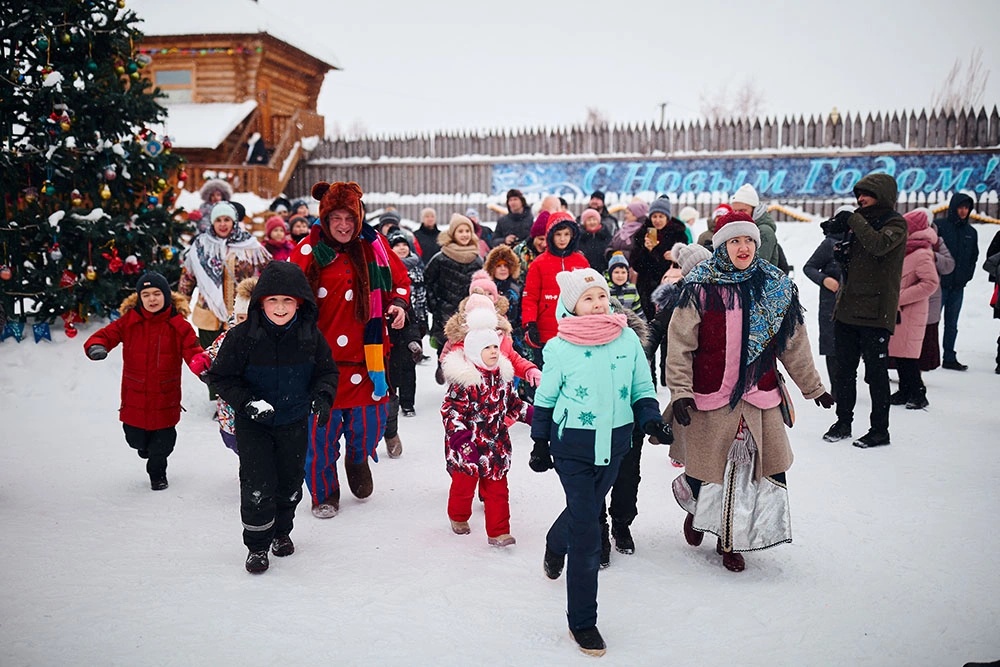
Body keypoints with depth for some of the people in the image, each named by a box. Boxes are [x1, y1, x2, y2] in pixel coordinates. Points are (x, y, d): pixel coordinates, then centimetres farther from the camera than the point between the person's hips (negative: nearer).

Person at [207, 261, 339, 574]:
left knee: (290, 482, 15)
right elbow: (222, 376, -9)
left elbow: (326, 371, 3)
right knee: (257, 484, -5)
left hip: (295, 422, 3)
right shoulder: (243, 336, -18)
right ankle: (257, 545, 16)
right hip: (253, 422, -2)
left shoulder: (310, 335, -11)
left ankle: (281, 532, 40)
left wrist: (323, 396, -16)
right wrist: (247, 402, -22)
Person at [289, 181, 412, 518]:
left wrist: (398, 304, -3)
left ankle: (358, 458, 43)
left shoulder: (374, 246, 3)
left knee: (371, 419, 8)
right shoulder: (309, 251, -5)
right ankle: (324, 493, 24)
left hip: (367, 355, 2)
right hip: (323, 357, -2)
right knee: (323, 426, 5)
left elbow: (400, 279, 16)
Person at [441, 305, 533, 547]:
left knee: (497, 488, 7)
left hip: (495, 445, 5)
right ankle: (458, 518, 41)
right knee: (463, 484, 13)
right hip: (468, 446, -5)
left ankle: (498, 531, 15)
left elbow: (513, 403, 15)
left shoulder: (502, 376, 4)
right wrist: (459, 435, -29)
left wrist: (533, 415, 6)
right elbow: (450, 409, -19)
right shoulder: (463, 379, -18)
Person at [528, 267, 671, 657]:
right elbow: (545, 399, 0)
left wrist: (651, 420, -10)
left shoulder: (628, 339, -2)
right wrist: (540, 443, 4)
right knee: (587, 532, -7)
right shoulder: (560, 347, -10)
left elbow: (642, 388, 6)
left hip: (614, 443, 4)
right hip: (573, 445, -4)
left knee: (586, 509, 23)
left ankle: (555, 548, 58)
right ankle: (582, 621, 6)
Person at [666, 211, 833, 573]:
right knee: (708, 469, 10)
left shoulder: (776, 286, 4)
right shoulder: (701, 287, -8)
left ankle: (731, 539, 25)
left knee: (751, 468, 4)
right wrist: (680, 391, -17)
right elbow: (680, 344, -9)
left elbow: (794, 344, 13)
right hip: (709, 399, -3)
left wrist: (813, 387, 17)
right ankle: (698, 511, 44)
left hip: (759, 399, 3)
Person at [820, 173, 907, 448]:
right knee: (845, 369, 13)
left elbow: (879, 245, -27)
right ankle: (843, 421, 24)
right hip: (847, 308, 7)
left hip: (875, 311, -7)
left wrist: (853, 220, -16)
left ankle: (880, 430, 9)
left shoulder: (895, 223, -5)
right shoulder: (860, 220, 15)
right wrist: (842, 252, 0)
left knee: (876, 373, -1)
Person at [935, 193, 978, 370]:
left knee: (952, 324, 11)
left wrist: (967, 275, 7)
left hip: (958, 286, 5)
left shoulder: (971, 232, 12)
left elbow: (974, 257, 19)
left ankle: (949, 358, 17)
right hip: (939, 282, -5)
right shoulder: (939, 225, -5)